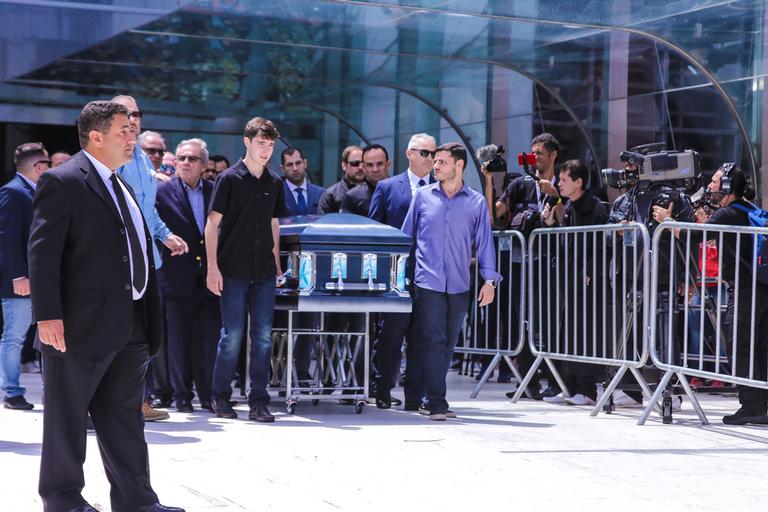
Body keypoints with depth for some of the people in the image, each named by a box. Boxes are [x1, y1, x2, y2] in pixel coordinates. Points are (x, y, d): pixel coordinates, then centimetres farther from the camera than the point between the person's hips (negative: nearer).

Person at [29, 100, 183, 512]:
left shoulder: (119, 185, 17)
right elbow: (42, 252, -15)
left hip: (130, 326, 8)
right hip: (82, 324, -8)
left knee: (125, 418, 11)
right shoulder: (62, 182, -10)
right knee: (66, 416, 5)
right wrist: (48, 315, -22)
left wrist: (148, 314, 17)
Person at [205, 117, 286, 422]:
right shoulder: (230, 179, -4)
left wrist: (276, 265, 14)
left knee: (263, 337, 3)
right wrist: (213, 268, -10)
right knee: (232, 336, -1)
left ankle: (258, 402, 8)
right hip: (233, 270, -4)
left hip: (264, 272, 4)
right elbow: (212, 224, -5)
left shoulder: (274, 183, 10)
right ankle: (221, 397, 13)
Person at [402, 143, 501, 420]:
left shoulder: (476, 202, 8)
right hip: (427, 282, -2)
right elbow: (406, 236, 13)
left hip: (458, 285, 2)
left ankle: (415, 395, 17)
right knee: (432, 342, -11)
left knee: (447, 345, 7)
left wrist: (489, 280, -2)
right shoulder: (423, 196, 8)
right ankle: (436, 403, -11)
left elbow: (484, 242, 7)